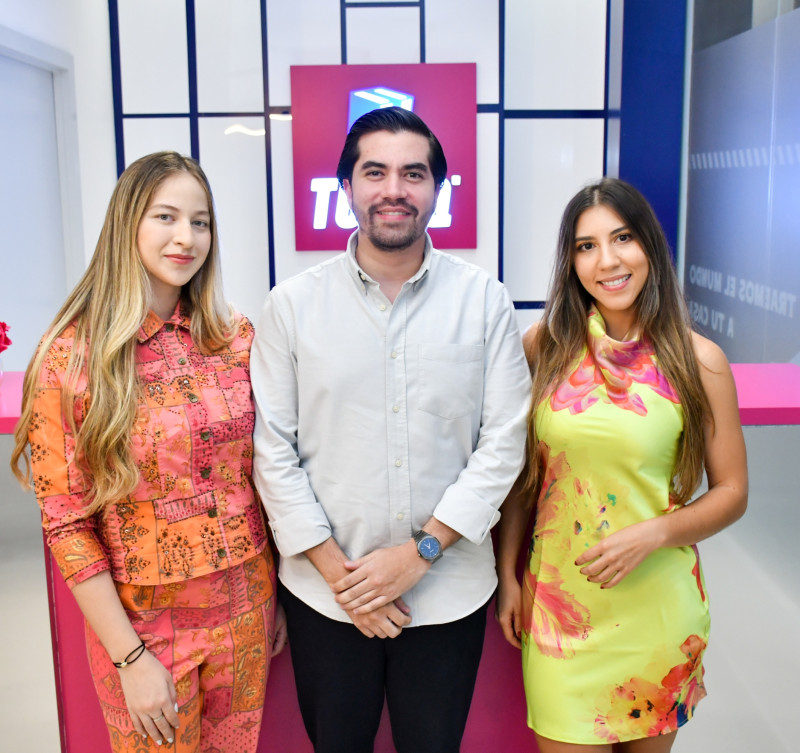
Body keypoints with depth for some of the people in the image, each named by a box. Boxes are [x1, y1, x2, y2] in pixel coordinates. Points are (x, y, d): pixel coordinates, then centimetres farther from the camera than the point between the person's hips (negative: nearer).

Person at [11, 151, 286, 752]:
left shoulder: (238, 338, -3)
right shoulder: (69, 358, -13)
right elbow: (67, 525, -11)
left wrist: (276, 597, 8)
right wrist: (130, 658, -12)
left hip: (245, 609, 3)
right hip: (144, 619, -3)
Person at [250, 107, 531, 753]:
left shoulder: (485, 300, -2)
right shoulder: (292, 305, -3)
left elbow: (503, 441, -5)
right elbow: (273, 451, -3)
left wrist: (419, 552, -11)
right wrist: (335, 569, -8)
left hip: (449, 593, 0)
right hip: (326, 595, 0)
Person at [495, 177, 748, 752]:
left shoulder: (698, 359, -7)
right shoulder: (545, 346, -3)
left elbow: (731, 492, -1)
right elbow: (520, 472, 5)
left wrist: (651, 534, -16)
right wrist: (509, 573, 4)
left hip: (655, 604, 0)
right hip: (557, 601, 1)